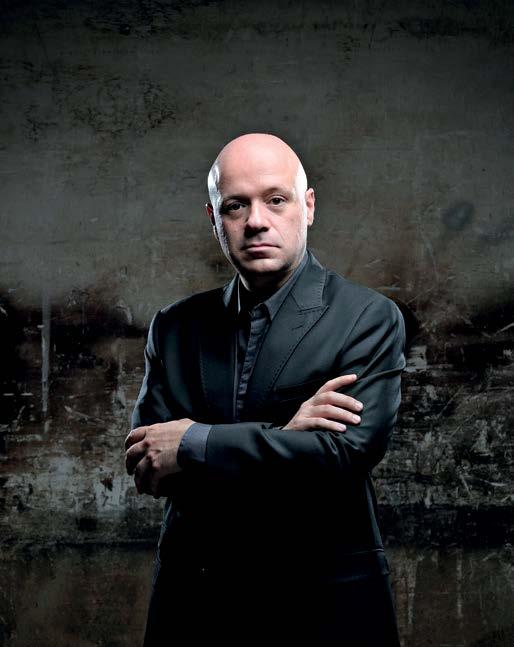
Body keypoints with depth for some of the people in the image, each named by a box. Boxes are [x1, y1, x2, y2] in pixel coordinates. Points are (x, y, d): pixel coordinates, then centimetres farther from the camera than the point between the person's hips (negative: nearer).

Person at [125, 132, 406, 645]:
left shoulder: (369, 318, -7)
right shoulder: (175, 326, 4)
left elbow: (346, 453, -19)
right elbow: (146, 465, -5)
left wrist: (193, 445, -17)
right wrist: (281, 434, -17)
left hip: (322, 602, -3)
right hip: (193, 601, 3)